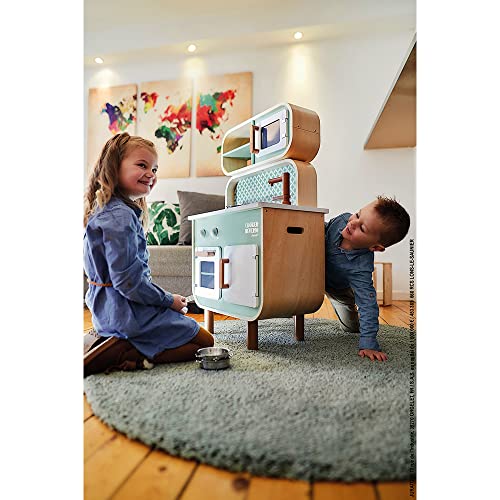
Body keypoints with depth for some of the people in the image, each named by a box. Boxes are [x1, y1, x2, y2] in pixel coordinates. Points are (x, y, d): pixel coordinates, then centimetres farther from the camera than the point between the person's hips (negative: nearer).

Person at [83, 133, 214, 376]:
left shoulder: (104, 210, 10)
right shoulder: (120, 216, -22)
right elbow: (128, 280, -26)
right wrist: (169, 300, -11)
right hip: (130, 312, -9)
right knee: (205, 341, 3)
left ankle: (99, 341, 11)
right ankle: (125, 355, -9)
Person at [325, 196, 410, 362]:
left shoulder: (361, 269, -45)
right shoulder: (343, 219, -34)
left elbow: (367, 305, -40)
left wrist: (368, 344, -42)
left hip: (338, 289, -3)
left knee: (351, 328, 7)